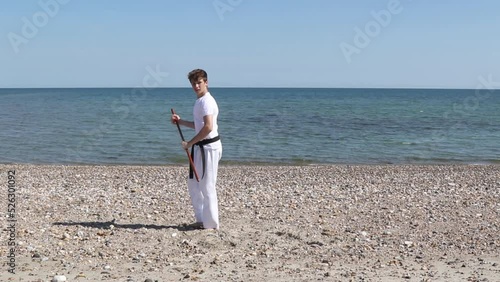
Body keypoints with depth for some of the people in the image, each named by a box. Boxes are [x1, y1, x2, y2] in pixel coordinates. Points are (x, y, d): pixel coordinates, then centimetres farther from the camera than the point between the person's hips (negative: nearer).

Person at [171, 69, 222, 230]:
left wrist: (190, 143, -19)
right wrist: (180, 122, 15)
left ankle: (211, 224, 7)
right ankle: (202, 219, 27)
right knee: (193, 183, 16)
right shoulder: (200, 101, 15)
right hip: (200, 147, 10)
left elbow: (208, 127, -27)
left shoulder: (206, 101, -16)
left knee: (207, 186, -4)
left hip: (209, 147, -10)